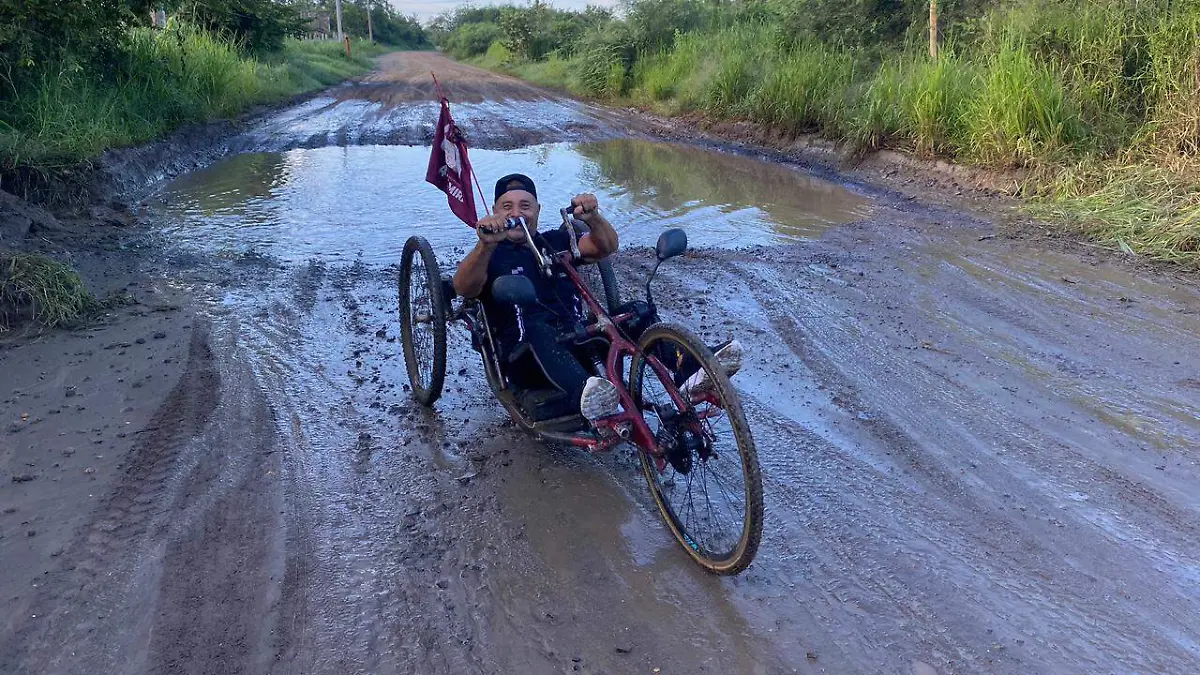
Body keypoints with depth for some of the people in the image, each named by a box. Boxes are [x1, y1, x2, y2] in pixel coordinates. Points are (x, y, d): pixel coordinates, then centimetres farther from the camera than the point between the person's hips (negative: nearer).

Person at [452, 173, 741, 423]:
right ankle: (586, 392, -65)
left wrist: (592, 218, -20)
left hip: (579, 348, 4)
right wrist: (486, 245, -34)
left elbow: (606, 246, 3)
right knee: (534, 328, -37)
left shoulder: (555, 242, 21)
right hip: (529, 363, -4)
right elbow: (464, 287, -14)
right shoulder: (489, 256, 10)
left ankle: (693, 371, -43)